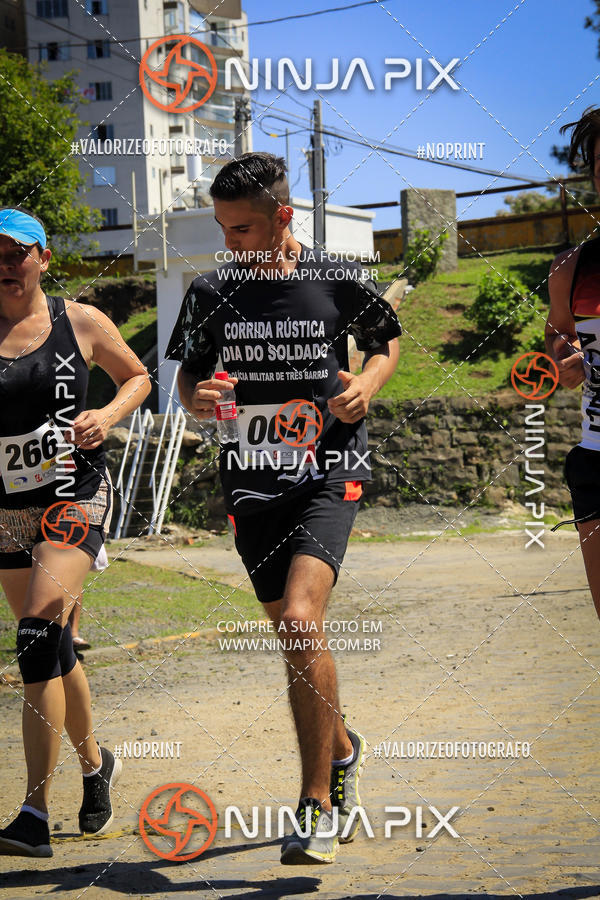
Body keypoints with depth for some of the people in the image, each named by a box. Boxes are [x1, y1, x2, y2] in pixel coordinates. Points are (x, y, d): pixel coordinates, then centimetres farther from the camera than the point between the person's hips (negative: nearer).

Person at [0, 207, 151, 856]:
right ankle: (95, 765, 38)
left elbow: (137, 375, 15)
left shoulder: (81, 322, 0)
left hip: (74, 495, -3)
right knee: (52, 649, 13)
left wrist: (108, 414, -5)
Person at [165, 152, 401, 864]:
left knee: (299, 619, -22)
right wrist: (198, 399, -11)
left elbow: (387, 339, 14)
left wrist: (366, 385, -6)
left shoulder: (339, 283, -4)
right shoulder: (212, 293, 1)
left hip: (330, 472, -4)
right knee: (296, 636, 11)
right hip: (251, 483, 4)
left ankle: (317, 803, -13)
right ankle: (342, 749, 40)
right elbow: (189, 377, 12)